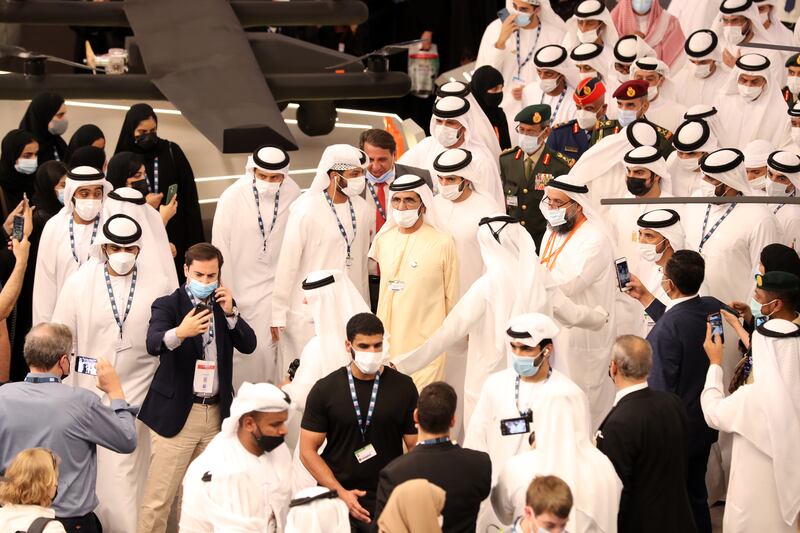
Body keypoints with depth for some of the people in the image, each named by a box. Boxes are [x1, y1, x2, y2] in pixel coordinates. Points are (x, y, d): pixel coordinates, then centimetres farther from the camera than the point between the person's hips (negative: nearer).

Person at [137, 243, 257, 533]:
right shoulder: (168, 305, -4)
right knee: (158, 498, -7)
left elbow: (248, 345, 1)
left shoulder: (225, 305, 11)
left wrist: (230, 312, -13)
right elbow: (153, 343, -22)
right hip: (176, 414, -5)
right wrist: (179, 333, -42)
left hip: (216, 413, 5)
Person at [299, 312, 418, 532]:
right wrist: (340, 492, -13)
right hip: (336, 497, 0)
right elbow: (308, 450, -2)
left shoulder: (403, 387, -1)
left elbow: (416, 448, 1)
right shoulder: (325, 390, -2)